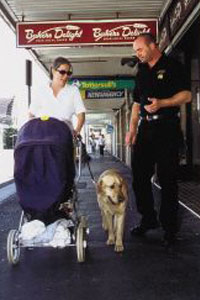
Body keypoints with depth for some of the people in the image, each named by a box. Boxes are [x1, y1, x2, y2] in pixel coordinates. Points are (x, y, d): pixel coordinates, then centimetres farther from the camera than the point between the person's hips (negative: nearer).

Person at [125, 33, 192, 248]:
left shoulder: (172, 66, 0)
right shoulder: (141, 73, 19)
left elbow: (186, 95, -7)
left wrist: (162, 103, -22)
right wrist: (132, 129, 10)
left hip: (167, 127, -7)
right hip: (145, 128, 7)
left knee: (167, 179, -4)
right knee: (139, 176, 7)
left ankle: (169, 228, 6)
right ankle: (148, 219, 21)